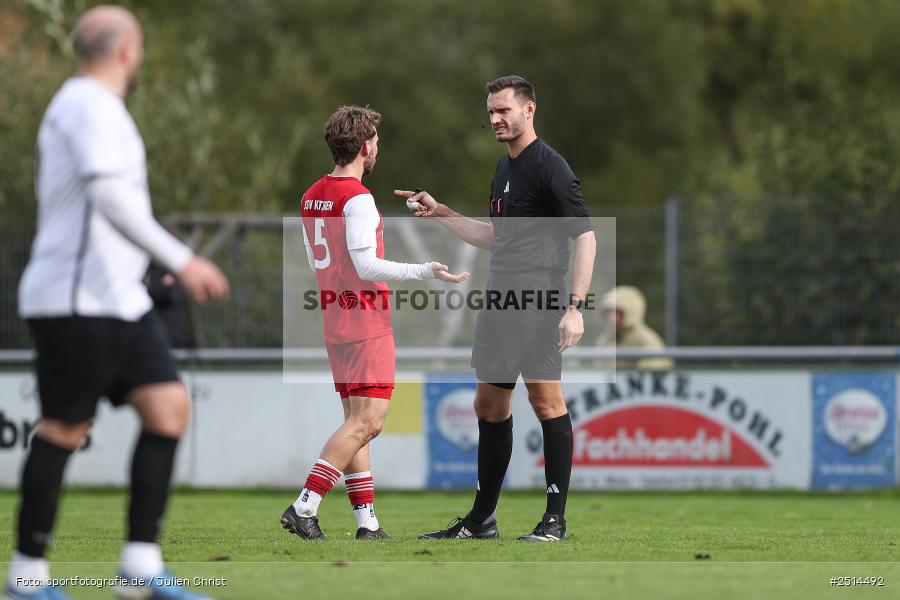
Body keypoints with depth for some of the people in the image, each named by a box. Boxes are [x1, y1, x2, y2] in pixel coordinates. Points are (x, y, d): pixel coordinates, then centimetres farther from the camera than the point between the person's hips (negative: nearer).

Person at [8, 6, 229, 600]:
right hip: (77, 300, -10)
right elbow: (110, 196, -23)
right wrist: (181, 260, -24)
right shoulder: (91, 105, -11)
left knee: (168, 407, -1)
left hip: (119, 301, 10)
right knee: (66, 429, -5)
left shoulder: (91, 106, 21)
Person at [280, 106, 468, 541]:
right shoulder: (357, 198, -15)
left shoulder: (311, 196, 11)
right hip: (368, 325, -9)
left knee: (356, 421, 10)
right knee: (367, 421, -8)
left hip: (334, 323, 9)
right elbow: (366, 266, -20)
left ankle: (367, 521, 8)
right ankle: (304, 508, -16)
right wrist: (426, 272, -18)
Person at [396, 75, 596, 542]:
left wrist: (575, 306, -20)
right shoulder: (504, 169, 19)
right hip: (499, 299, 9)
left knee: (545, 398, -9)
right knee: (489, 405, 11)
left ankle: (556, 519, -5)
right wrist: (440, 213, 24)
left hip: (538, 299, -9)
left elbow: (584, 236, -13)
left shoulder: (549, 167, -9)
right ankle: (481, 519, 18)